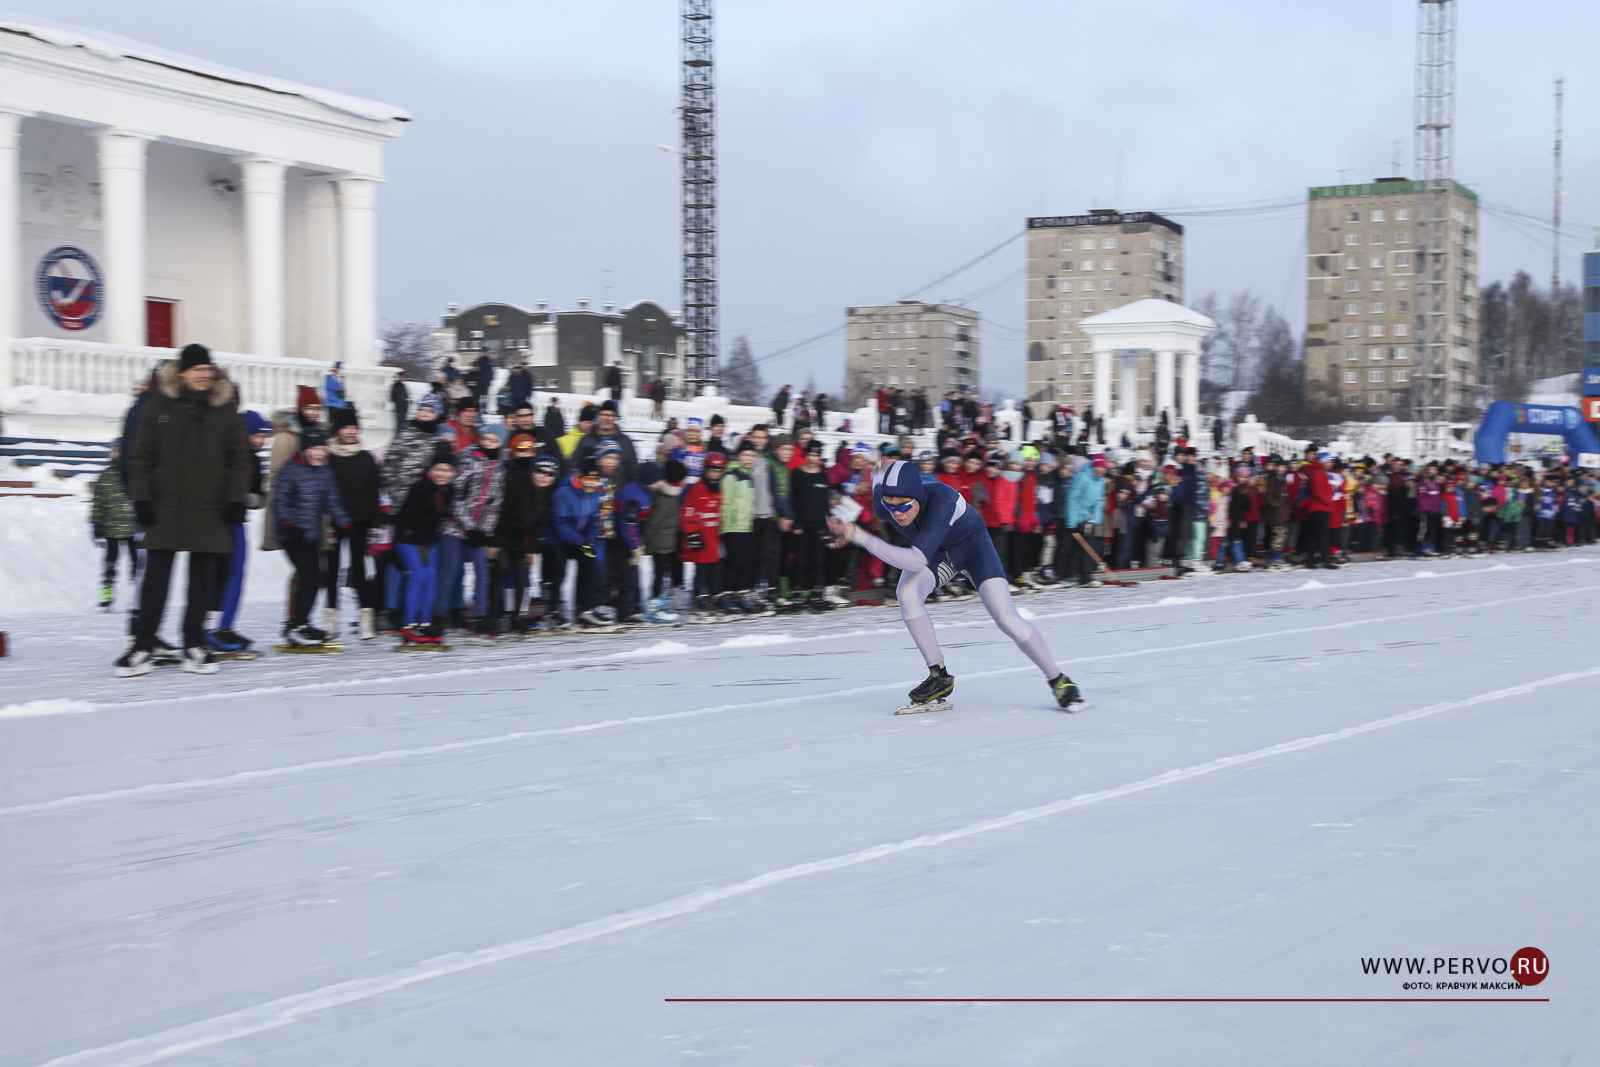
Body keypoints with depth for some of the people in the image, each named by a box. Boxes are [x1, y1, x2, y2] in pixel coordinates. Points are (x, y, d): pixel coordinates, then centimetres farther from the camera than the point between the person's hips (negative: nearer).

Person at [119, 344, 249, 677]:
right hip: (165, 508, -1)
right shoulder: (159, 404, 2)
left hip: (210, 511, 1)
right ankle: (143, 648, 6)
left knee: (203, 581, 5)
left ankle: (195, 647, 14)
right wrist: (141, 499, -3)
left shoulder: (225, 407, 5)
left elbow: (238, 458, 6)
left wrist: (236, 499, -2)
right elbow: (143, 455, 3)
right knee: (155, 580, 0)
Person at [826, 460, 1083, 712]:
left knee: (1005, 618, -16)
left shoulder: (942, 502, -44)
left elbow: (917, 561, -52)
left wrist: (859, 536, -54)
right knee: (906, 593, -26)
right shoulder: (883, 505, -28)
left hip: (972, 545, -4)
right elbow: (879, 488, 0)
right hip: (936, 551, 4)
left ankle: (1058, 681, 4)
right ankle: (939, 677, -13)